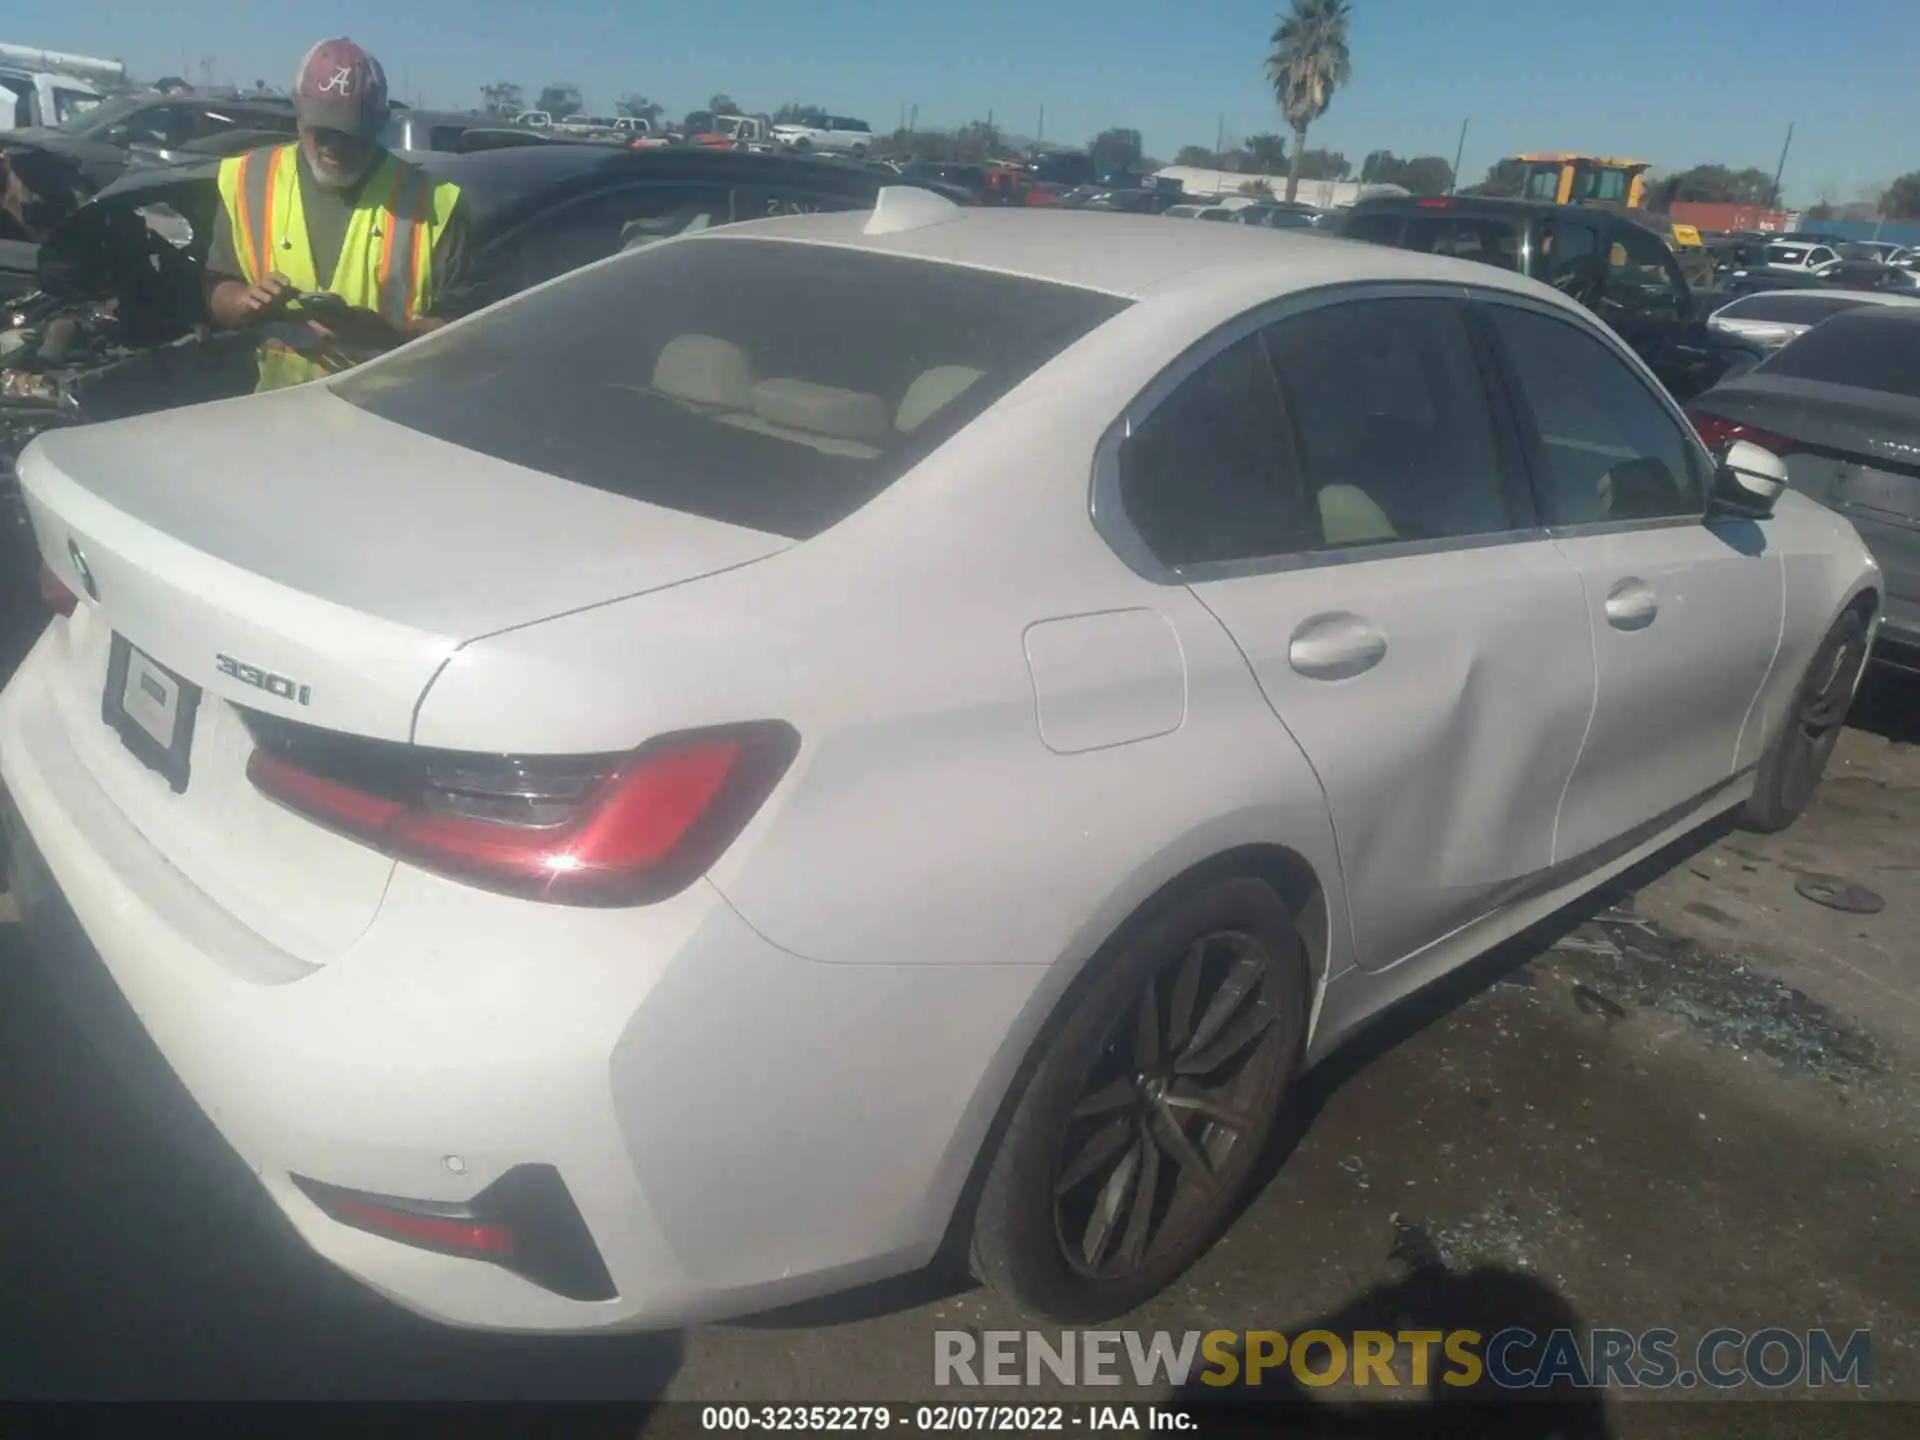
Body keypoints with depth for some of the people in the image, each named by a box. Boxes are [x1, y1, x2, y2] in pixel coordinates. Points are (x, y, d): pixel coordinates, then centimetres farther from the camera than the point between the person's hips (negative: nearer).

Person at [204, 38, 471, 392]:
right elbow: (217, 297, 15)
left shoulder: (430, 201, -4)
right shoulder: (250, 183, 7)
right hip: (282, 399, 3)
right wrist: (247, 301, -7)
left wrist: (385, 333, -19)